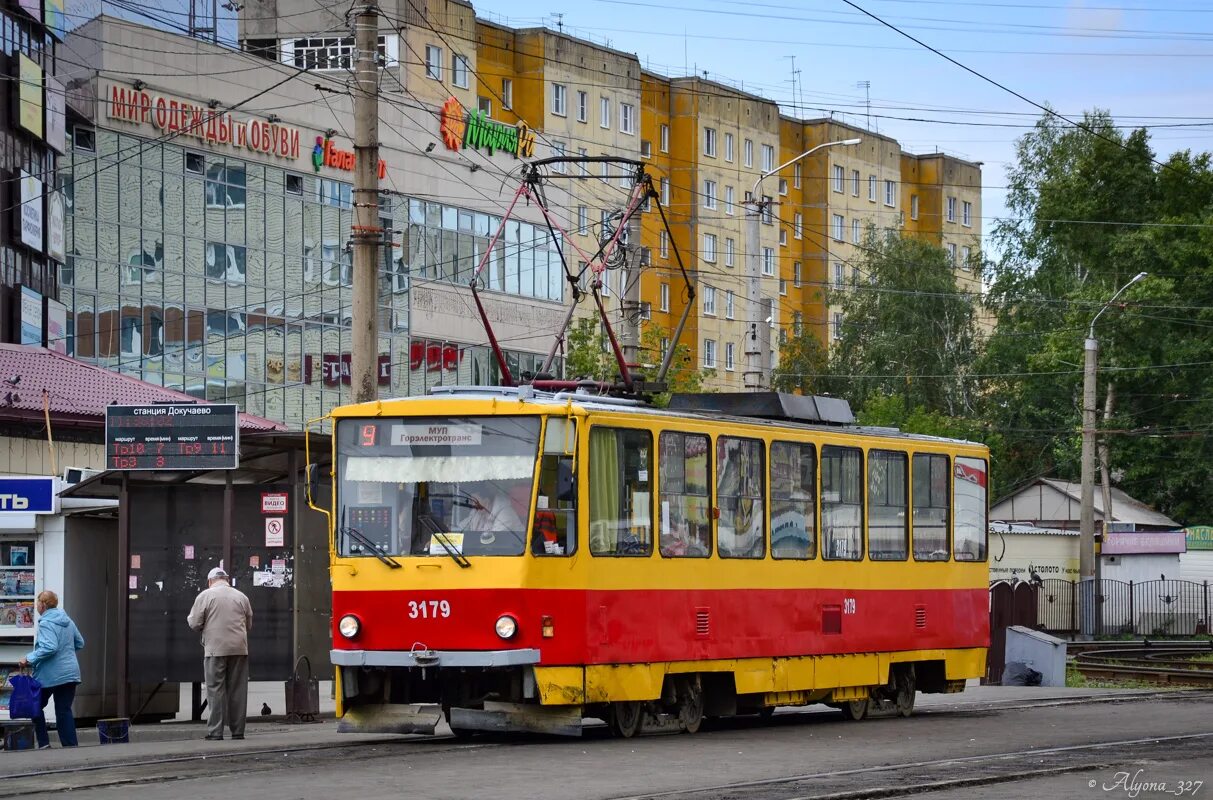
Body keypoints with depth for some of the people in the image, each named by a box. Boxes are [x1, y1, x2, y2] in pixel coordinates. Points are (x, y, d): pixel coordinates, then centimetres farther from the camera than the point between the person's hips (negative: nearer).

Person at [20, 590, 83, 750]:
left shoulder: (46, 623, -15)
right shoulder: (68, 621, 10)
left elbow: (49, 648, -26)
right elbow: (80, 643, 19)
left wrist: (29, 659, -21)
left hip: (50, 675, -6)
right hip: (70, 673, 6)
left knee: (36, 707, 13)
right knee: (64, 711, 7)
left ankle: (43, 742, 7)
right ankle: (70, 744, 1)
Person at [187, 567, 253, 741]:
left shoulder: (205, 596, 0)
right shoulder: (241, 596, 12)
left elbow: (195, 623, -2)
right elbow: (249, 625, 16)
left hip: (216, 649, -3)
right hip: (239, 648, 3)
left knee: (216, 690, -2)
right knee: (238, 690, 6)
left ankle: (215, 731, -6)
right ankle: (238, 730, 7)